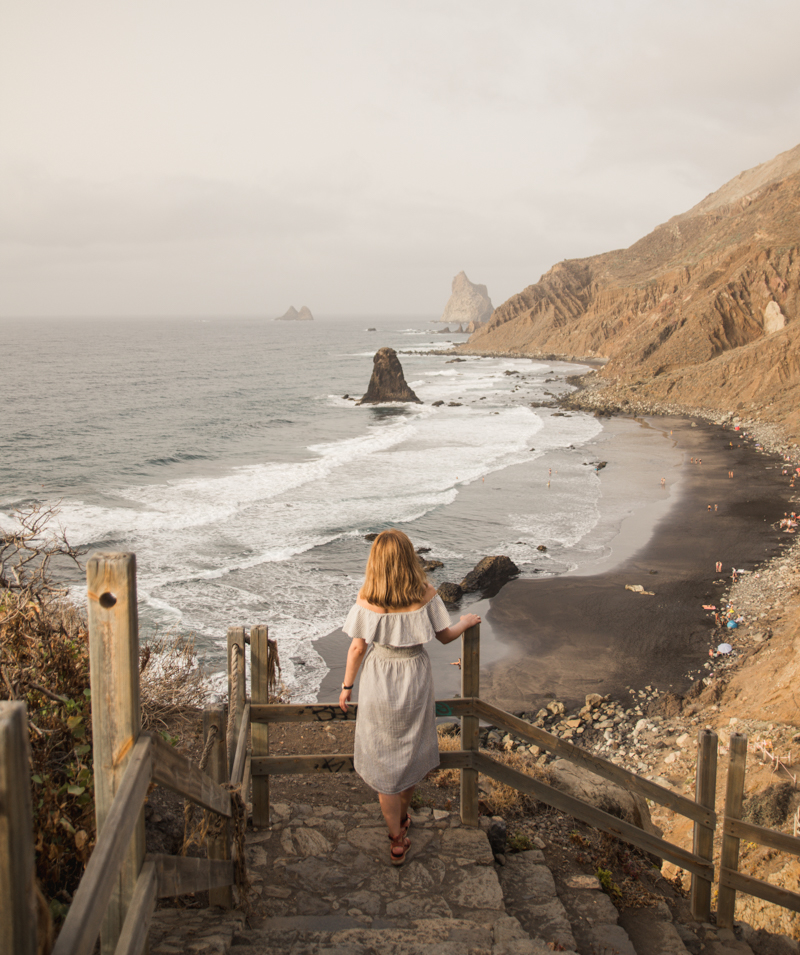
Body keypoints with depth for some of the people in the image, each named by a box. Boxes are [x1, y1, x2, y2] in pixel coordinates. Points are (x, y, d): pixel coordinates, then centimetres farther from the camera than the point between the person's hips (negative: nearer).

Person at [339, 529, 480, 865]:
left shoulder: (367, 600, -18)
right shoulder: (426, 595, -16)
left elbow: (357, 648, -11)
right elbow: (445, 636, -4)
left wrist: (346, 686, 4)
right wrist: (465, 623, 18)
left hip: (379, 684, -1)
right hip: (415, 682, 2)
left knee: (385, 761, 13)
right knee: (412, 753, 23)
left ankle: (397, 839, 21)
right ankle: (401, 816, 45)